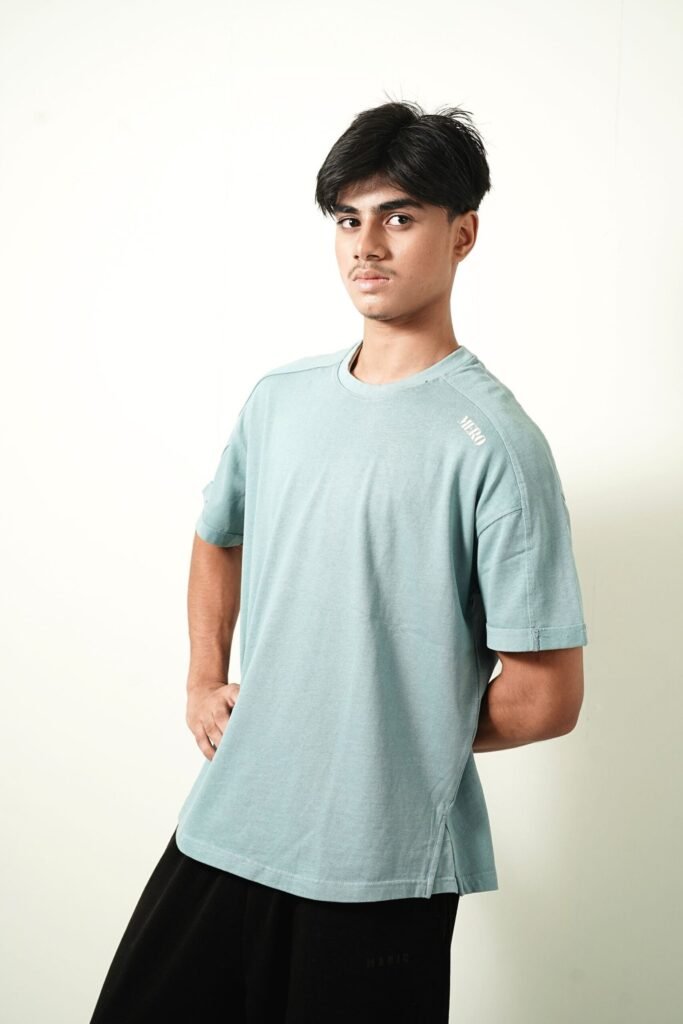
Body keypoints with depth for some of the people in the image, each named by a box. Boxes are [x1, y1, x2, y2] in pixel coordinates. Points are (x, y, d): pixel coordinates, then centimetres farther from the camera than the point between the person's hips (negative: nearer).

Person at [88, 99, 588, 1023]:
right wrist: (205, 681, 11)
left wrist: (404, 739, -2)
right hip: (224, 829, 6)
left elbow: (547, 696, -13)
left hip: (380, 865, -5)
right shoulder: (278, 399, 5)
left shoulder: (495, 442, -14)